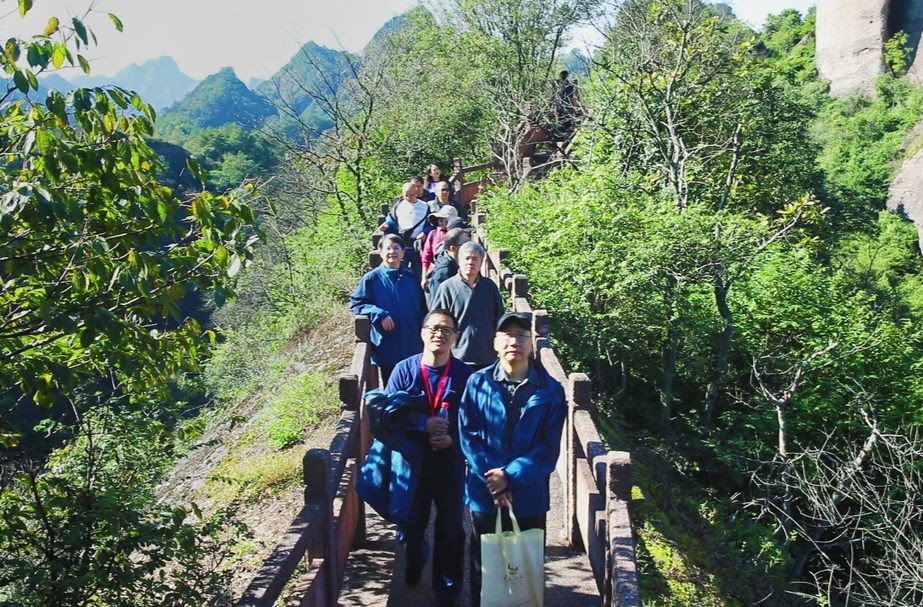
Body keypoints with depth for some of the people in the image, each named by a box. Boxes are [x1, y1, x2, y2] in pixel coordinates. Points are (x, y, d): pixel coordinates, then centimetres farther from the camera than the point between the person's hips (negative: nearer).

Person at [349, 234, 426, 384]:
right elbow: (355, 304, -5)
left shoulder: (411, 278, 8)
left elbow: (422, 309, 15)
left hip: (412, 346, 3)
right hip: (387, 348, -3)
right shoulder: (372, 278, -3)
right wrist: (379, 314, -17)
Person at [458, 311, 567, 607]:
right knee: (482, 569, 14)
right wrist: (492, 481, -16)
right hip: (484, 495, 0)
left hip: (530, 497, 0)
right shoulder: (478, 383, -4)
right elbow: (468, 436, -7)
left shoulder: (550, 391, -4)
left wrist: (510, 475, -17)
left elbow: (549, 447, -8)